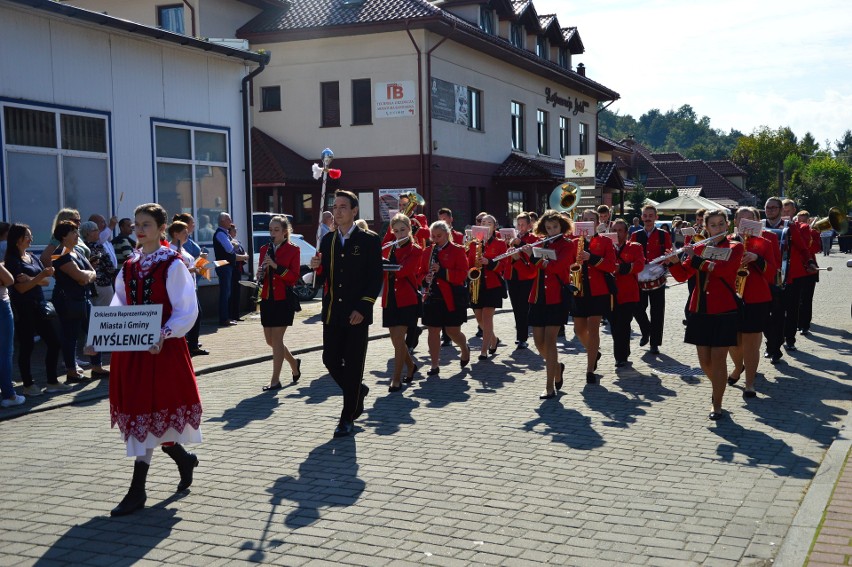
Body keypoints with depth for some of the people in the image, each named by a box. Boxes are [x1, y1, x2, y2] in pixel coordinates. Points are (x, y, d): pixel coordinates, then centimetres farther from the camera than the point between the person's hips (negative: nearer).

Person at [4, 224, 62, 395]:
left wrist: (30, 279, -14)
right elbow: (21, 288, -15)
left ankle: (52, 382, 14)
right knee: (26, 346, 0)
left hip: (39, 306, 7)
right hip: (23, 309, -7)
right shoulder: (12, 261, -8)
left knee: (54, 342, 5)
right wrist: (39, 277, -21)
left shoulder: (34, 258, 13)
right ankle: (28, 385, 11)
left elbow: (46, 281, 3)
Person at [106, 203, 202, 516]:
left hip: (162, 349, -6)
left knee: (150, 414, -4)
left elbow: (186, 311, -11)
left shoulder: (172, 265, -7)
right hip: (131, 348, 6)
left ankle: (137, 491, 4)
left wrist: (164, 335, -24)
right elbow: (118, 306, 15)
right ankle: (184, 459, 32)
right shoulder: (129, 266, 11)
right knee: (149, 417, 9)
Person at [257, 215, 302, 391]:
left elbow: (294, 278, -10)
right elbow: (262, 276, 16)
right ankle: (294, 363, 32)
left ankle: (275, 380, 1)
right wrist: (260, 275, -8)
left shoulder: (292, 250, -4)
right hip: (267, 299, 6)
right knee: (270, 339, 8)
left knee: (276, 338, -6)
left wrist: (276, 266, -21)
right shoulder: (265, 249, 11)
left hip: (284, 299, -6)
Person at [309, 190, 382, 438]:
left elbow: (376, 279, -7)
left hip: (357, 313, -5)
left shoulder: (369, 240, -4)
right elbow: (323, 278, 12)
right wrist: (317, 267, -10)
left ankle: (348, 417, 11)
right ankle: (358, 390, 33)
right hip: (332, 313, 5)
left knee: (353, 365, 1)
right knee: (330, 360, 6)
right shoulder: (327, 240, 10)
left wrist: (362, 308, -15)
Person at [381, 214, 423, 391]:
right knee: (395, 339, 9)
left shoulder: (415, 250, -5)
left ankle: (397, 378, -7)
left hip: (407, 299, -6)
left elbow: (402, 270, -19)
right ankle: (411, 366, 32)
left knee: (398, 338, -11)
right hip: (390, 298, 6)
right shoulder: (390, 249, 14)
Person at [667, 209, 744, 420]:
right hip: (700, 310, 4)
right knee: (704, 361, 8)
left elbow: (724, 268, -19)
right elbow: (682, 276, 6)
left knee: (718, 359, -4)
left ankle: (717, 405, 5)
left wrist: (696, 260, -19)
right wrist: (674, 261, -13)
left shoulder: (735, 248, 0)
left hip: (724, 311, -4)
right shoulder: (699, 249, 11)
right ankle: (719, 386, 36)